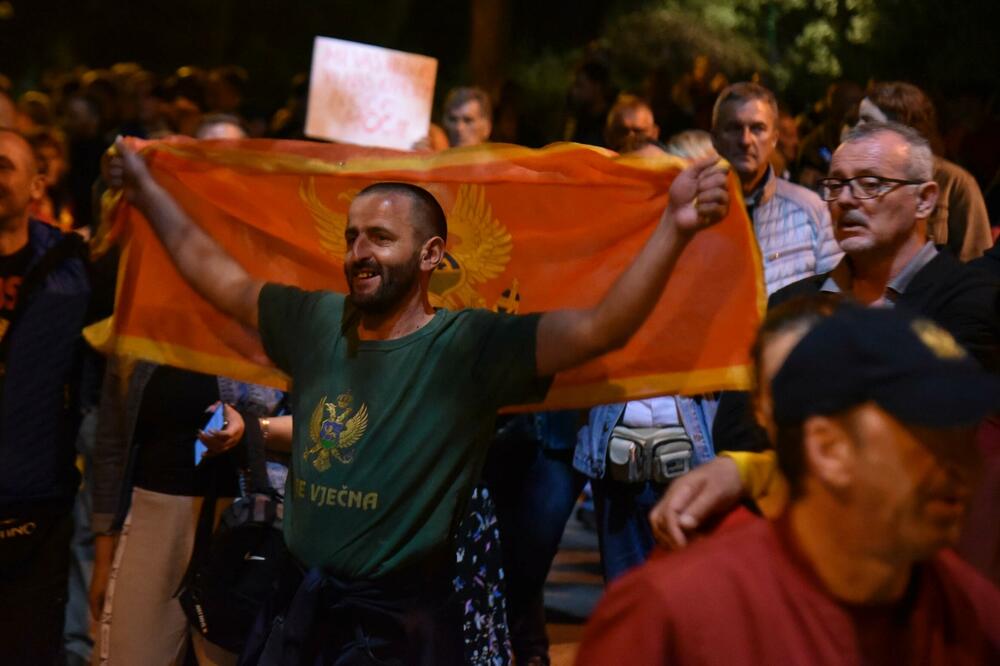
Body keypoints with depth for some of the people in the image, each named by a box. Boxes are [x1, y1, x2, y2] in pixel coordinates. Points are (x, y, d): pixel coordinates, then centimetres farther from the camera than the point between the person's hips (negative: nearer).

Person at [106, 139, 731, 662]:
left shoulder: (469, 346, -11)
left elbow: (600, 328, -22)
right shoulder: (316, 323, 5)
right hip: (297, 612, 5)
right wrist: (146, 189, 27)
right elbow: (213, 270, 19)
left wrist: (675, 227, -34)